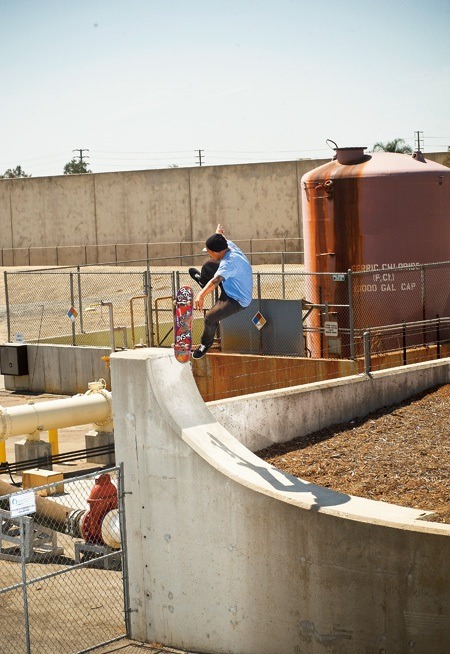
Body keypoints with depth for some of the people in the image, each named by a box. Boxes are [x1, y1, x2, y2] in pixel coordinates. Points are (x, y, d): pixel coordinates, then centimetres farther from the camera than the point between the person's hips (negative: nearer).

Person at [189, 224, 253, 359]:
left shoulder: (229, 262, -38)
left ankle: (206, 343, 6)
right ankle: (203, 280, 50)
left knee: (210, 317, -24)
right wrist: (218, 233, 30)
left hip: (237, 301, -10)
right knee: (208, 265, 16)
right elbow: (219, 242, 13)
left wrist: (201, 295, -61)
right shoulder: (230, 245, -12)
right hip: (232, 288, 10)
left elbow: (216, 281, -52)